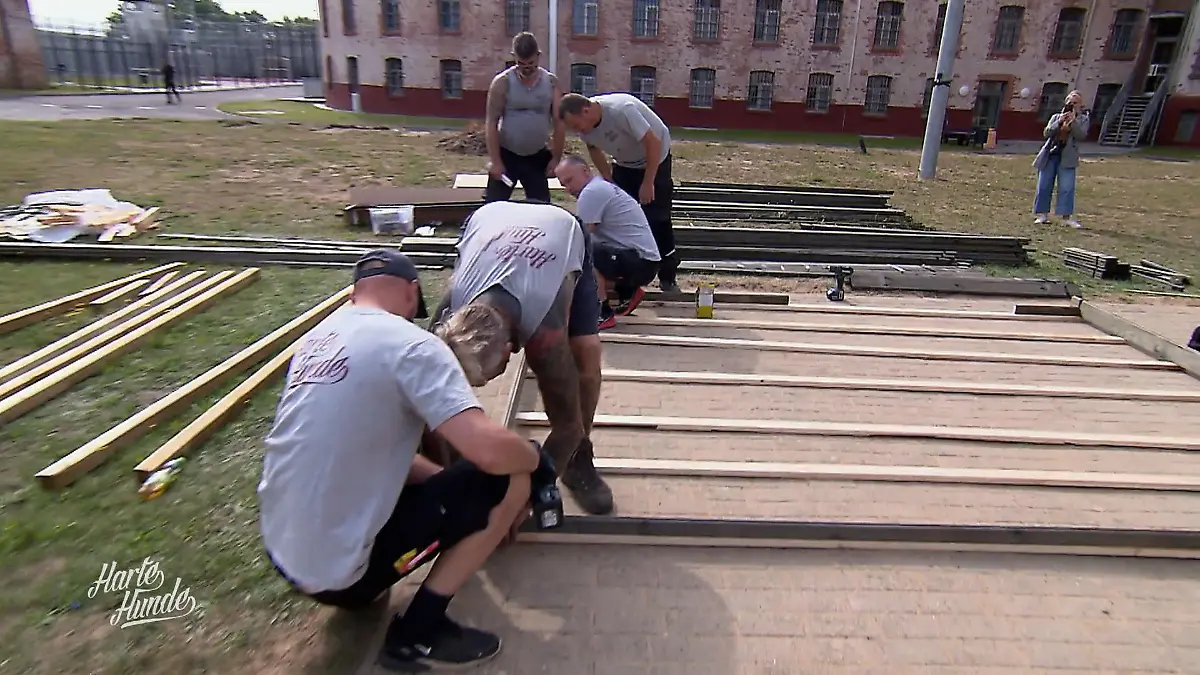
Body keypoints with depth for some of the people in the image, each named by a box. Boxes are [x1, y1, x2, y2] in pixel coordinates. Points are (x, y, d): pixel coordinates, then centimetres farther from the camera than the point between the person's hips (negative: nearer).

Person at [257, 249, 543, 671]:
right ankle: (417, 634, 2)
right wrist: (536, 458, -3)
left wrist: (444, 478, 18)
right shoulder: (411, 344, -16)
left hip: (283, 552, 9)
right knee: (509, 481, -4)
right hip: (338, 571, -8)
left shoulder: (317, 337, 8)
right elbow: (491, 450, -26)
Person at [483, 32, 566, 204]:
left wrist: (556, 158, -3)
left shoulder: (551, 82, -2)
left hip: (537, 157, 3)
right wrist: (495, 160, -15)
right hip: (506, 154, -2)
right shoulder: (502, 82, -10)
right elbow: (492, 122, -10)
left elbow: (559, 123, 0)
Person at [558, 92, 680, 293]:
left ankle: (667, 278, 2)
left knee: (657, 219, -10)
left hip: (655, 160, -6)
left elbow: (653, 143, -31)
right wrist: (609, 182, -2)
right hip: (624, 164, 6)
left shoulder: (622, 109, -36)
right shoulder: (584, 124, -17)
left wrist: (648, 183, -27)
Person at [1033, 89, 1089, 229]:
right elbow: (1046, 132, 0)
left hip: (1067, 157, -2)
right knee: (1044, 185, 1)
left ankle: (1067, 216, -8)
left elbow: (1082, 135, -8)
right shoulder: (1056, 116, 14)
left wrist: (1073, 121, -17)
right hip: (1049, 155, 2)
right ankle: (1042, 213, 10)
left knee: (1067, 187, -10)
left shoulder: (1083, 119, 9)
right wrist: (1059, 122, -14)